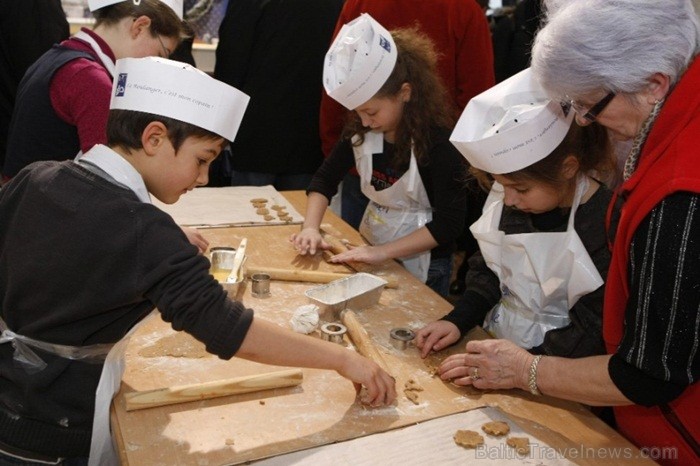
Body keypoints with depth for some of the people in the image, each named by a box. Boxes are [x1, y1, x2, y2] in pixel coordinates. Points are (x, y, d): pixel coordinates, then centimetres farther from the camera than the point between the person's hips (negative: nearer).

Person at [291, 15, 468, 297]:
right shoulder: (361, 130, -7)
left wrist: (383, 251, -31)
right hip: (370, 248, 6)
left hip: (421, 264, -6)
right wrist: (311, 227, -16)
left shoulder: (438, 143, -24)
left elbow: (449, 223, -25)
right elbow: (326, 178, 1)